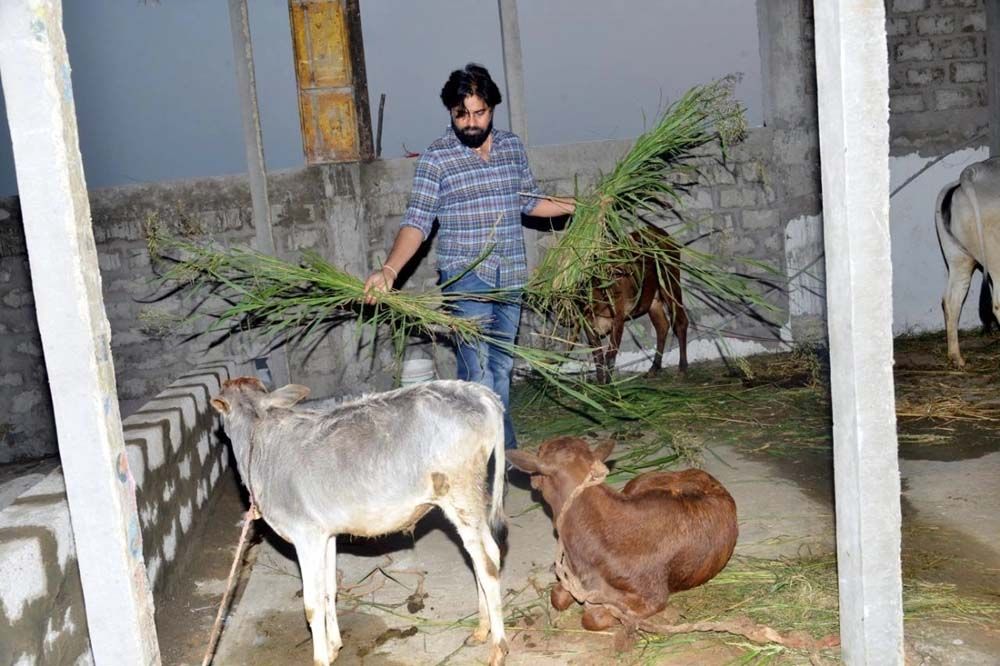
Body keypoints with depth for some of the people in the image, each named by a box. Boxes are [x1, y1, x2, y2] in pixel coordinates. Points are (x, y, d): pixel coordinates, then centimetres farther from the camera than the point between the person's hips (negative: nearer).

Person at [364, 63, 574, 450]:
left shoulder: (512, 147, 8)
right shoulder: (436, 158, -7)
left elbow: (529, 201, 20)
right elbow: (417, 221, -12)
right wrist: (390, 269, -26)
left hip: (511, 277, 5)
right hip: (466, 277, -5)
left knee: (500, 367, 12)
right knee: (479, 369, -13)